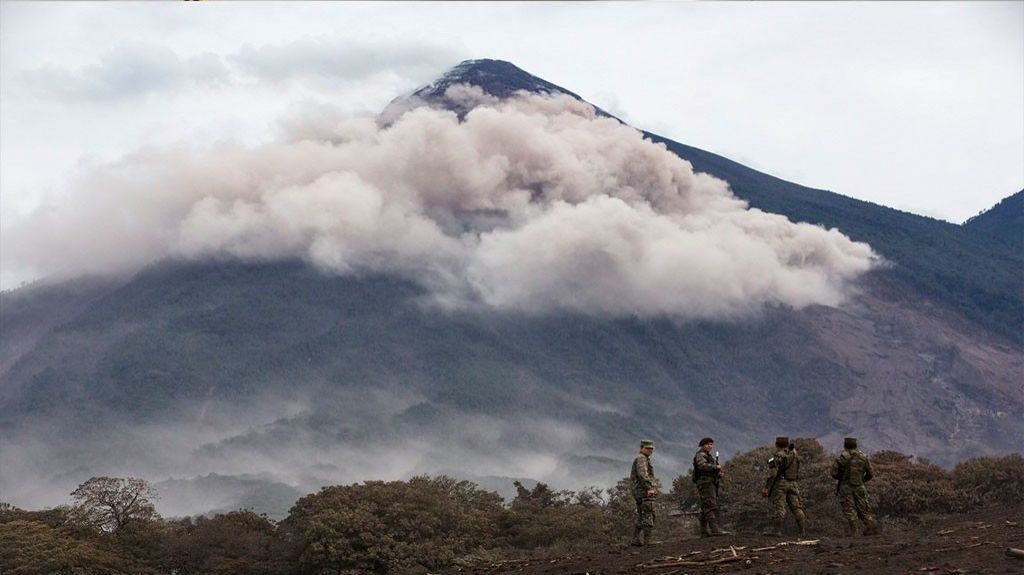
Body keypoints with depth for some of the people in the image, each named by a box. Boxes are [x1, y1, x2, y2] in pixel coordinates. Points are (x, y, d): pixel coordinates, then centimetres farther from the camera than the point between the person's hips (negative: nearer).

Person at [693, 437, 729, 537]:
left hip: (711, 484, 10)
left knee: (705, 508, 7)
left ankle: (704, 531, 6)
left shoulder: (709, 457, 27)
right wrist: (716, 467, -15)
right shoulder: (700, 455, -3)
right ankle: (714, 529, -29)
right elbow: (702, 465, -22)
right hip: (705, 483, -10)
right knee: (711, 506, -19)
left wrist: (719, 474, 7)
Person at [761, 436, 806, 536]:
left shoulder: (778, 456, -9)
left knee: (778, 506, -8)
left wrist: (766, 487, -15)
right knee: (796, 507, 7)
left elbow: (772, 473, -16)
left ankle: (776, 529, -11)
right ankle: (801, 530, 8)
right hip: (793, 483, 6)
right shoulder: (795, 455, 11)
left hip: (780, 483, -6)